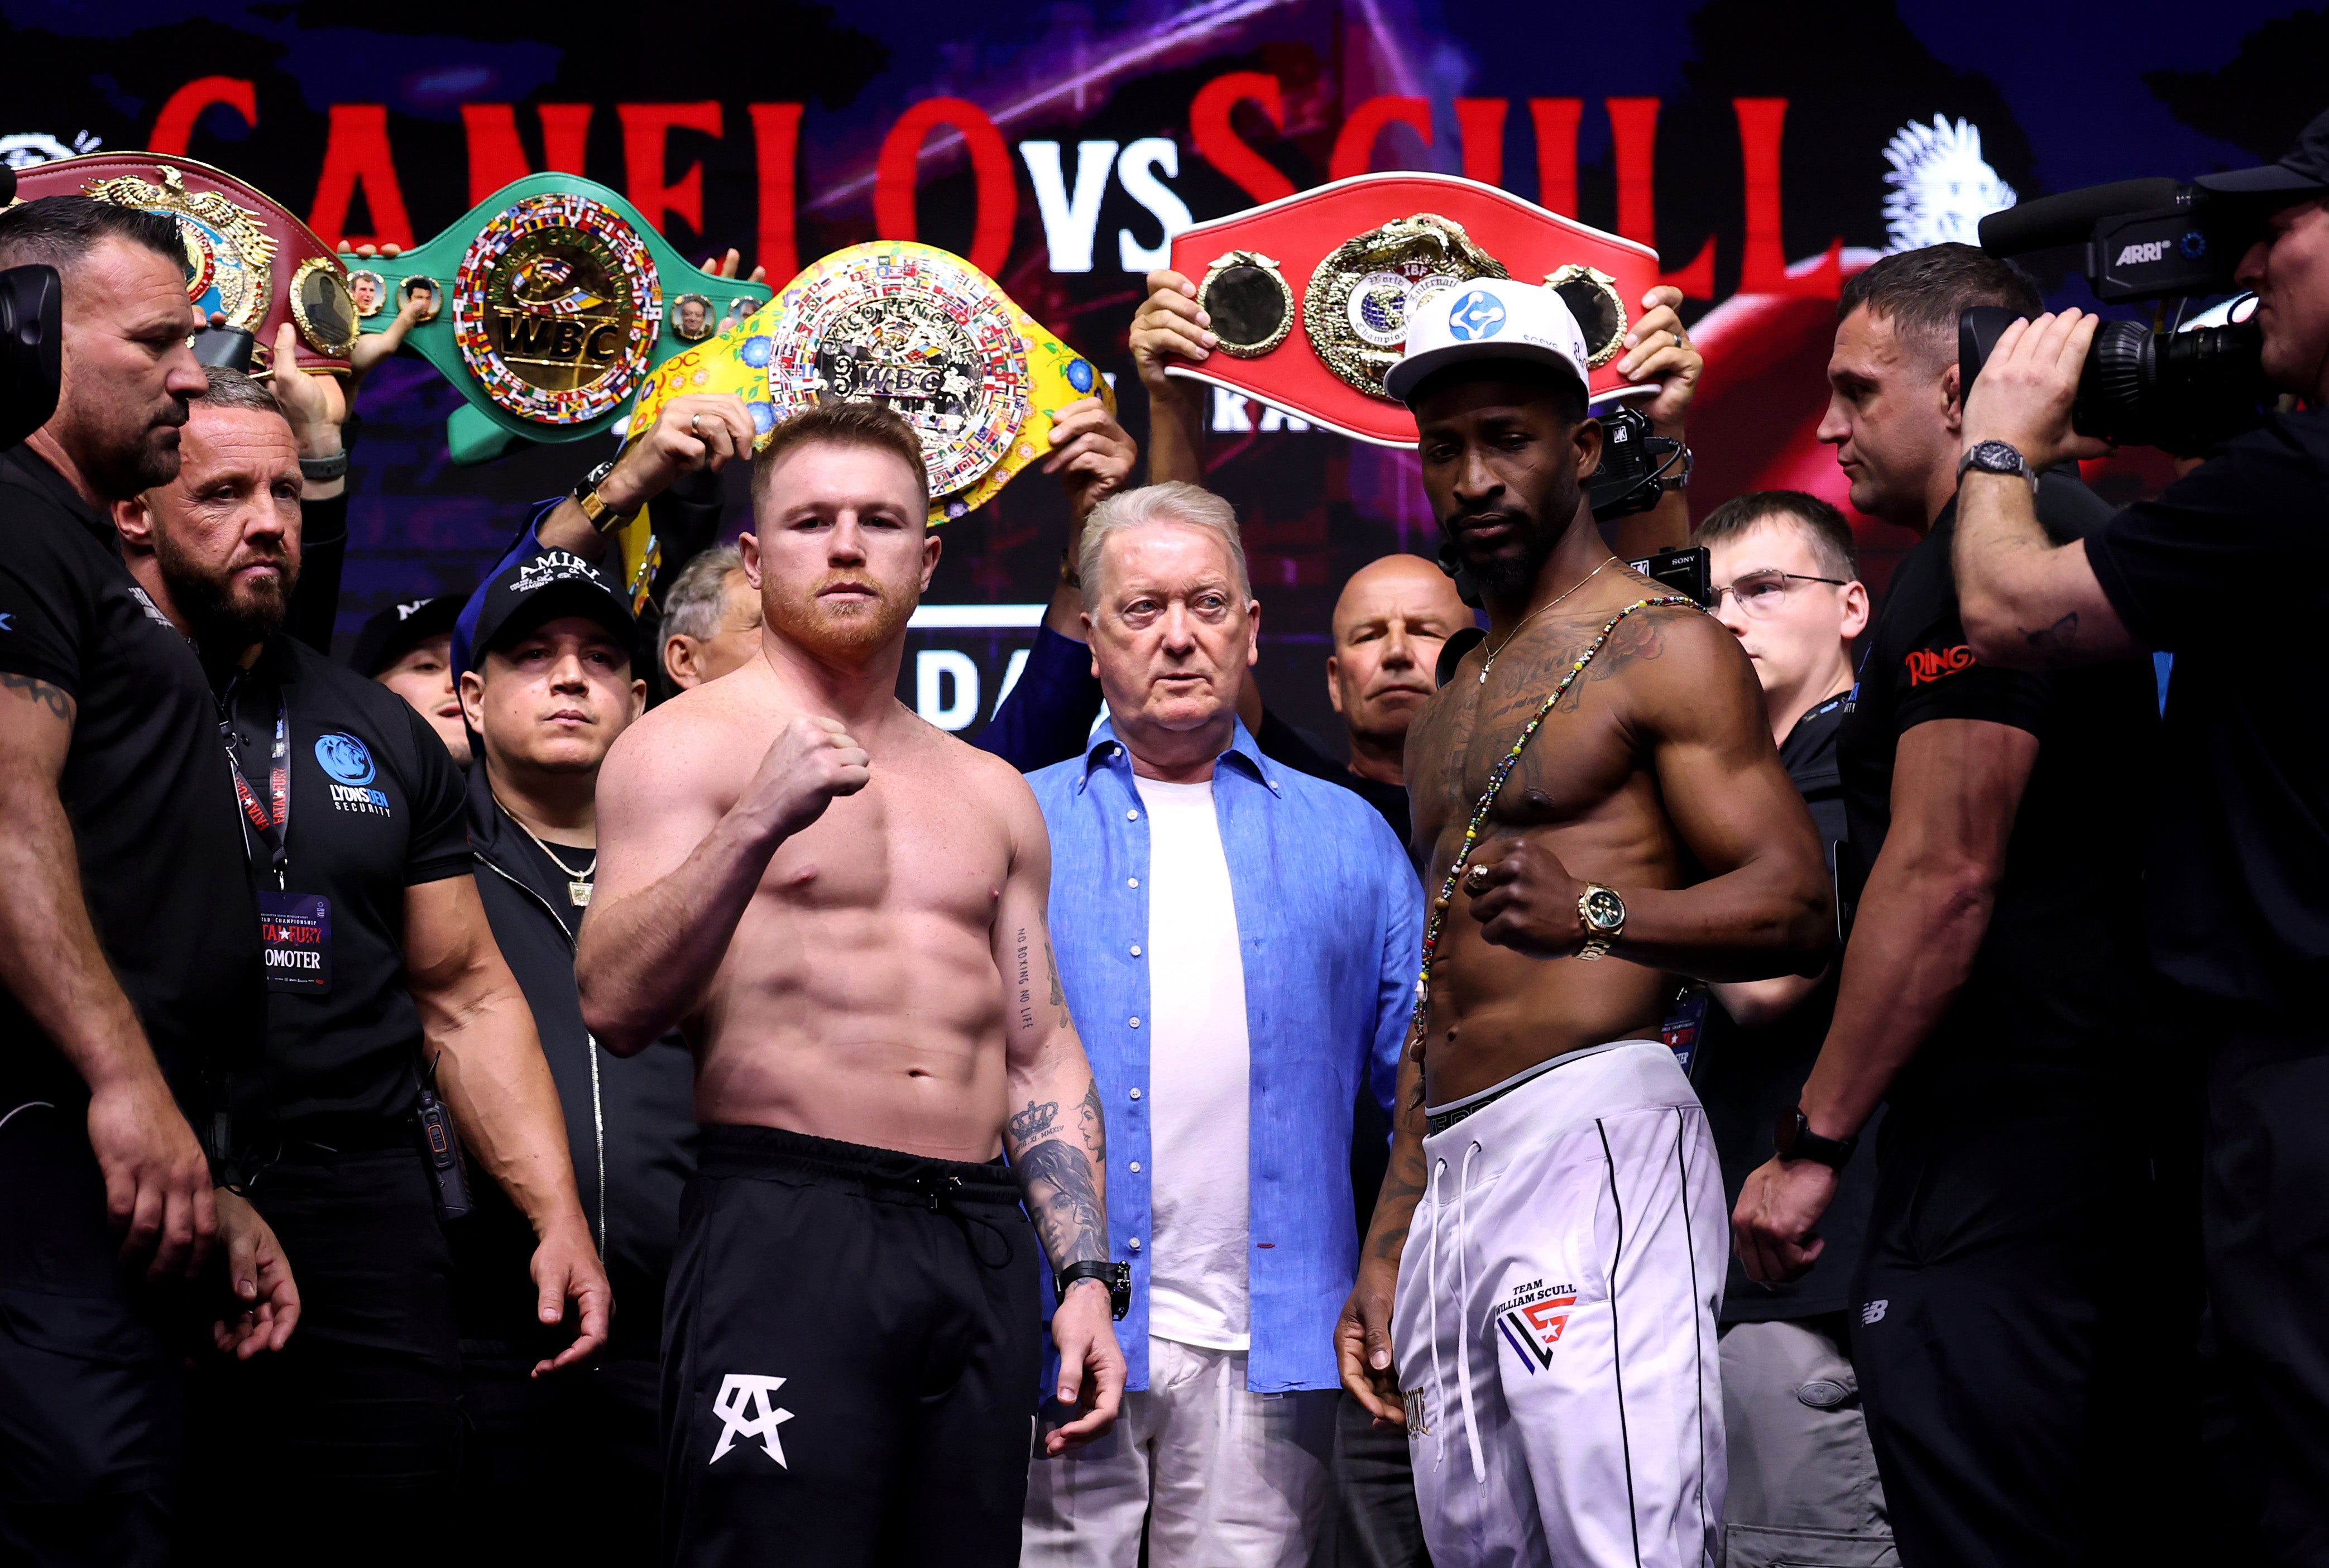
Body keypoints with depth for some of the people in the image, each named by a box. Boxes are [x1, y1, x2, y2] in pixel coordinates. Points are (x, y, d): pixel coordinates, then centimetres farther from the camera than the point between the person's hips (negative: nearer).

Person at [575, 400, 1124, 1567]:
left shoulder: (991, 795, 21)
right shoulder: (688, 746, 2)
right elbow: (614, 1005, -11)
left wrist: (1083, 1275, 11)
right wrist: (757, 824, -23)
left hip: (983, 1242, 5)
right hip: (786, 1229, -5)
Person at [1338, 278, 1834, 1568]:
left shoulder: (1665, 650, 0)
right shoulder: (1449, 709, 25)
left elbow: (1797, 905, -12)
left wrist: (1597, 912, -29)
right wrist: (1387, 1248, 23)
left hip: (1595, 1136, -8)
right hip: (1449, 1177, 8)